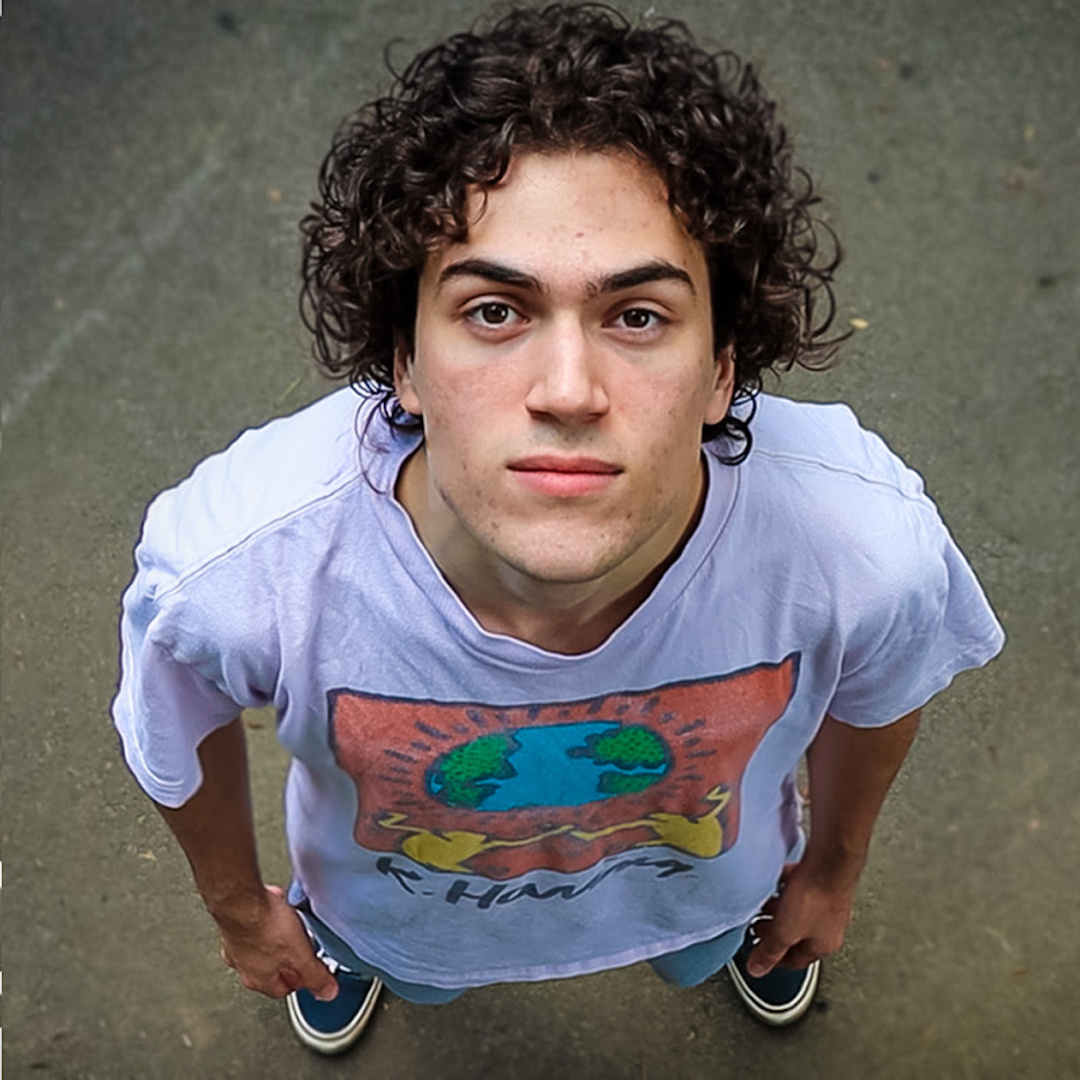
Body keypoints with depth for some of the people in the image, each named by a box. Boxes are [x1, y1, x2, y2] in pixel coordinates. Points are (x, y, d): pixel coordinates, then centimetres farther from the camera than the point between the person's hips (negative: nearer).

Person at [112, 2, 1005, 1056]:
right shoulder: (231, 564, -44)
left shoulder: (869, 542, -41)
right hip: (407, 907, 0)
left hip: (697, 882, 1)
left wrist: (831, 867, 7)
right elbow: (184, 735, -17)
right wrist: (240, 908, 3)